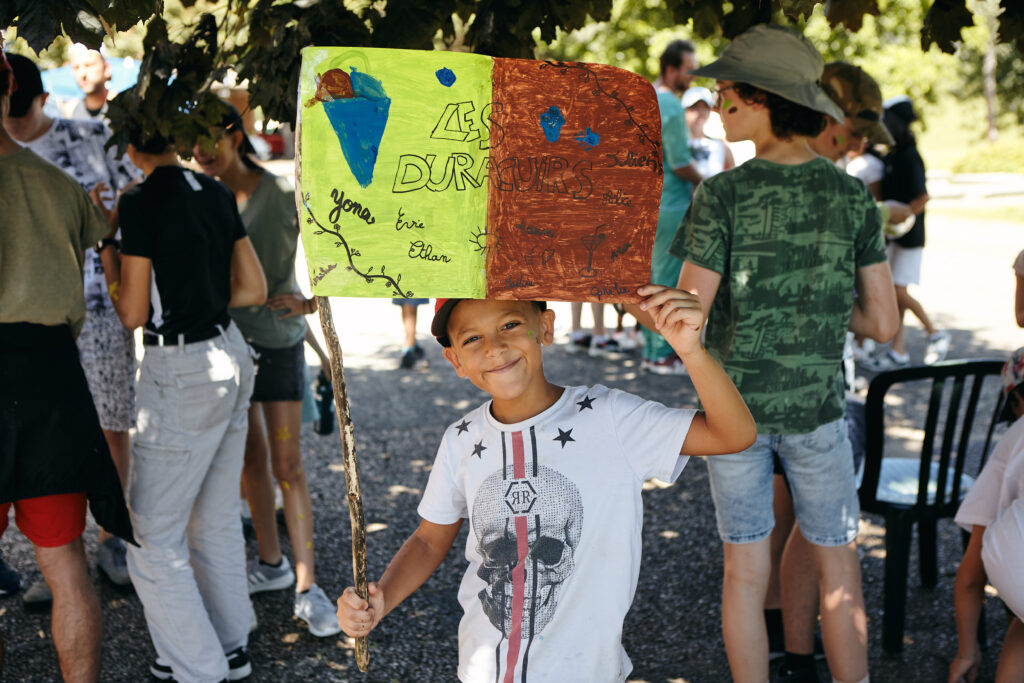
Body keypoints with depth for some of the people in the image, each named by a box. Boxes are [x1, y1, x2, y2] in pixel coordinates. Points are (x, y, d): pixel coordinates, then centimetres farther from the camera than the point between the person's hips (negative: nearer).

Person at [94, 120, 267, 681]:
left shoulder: (141, 201, -15)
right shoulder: (217, 193, 6)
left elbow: (133, 315, -11)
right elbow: (254, 290, 8)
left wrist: (103, 243, 1)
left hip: (181, 372, -8)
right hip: (230, 355, 8)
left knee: (153, 541, 4)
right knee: (216, 519, 20)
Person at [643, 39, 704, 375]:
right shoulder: (671, 107, -18)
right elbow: (680, 163, -19)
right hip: (669, 205, -9)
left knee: (651, 278, 14)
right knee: (667, 281, -2)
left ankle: (651, 350, 21)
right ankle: (662, 354, 3)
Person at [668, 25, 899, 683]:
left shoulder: (723, 196, -14)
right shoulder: (853, 196, -5)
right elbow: (884, 322, -3)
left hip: (734, 404, -1)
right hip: (816, 406, 1)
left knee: (745, 571, 13)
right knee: (839, 572, 16)